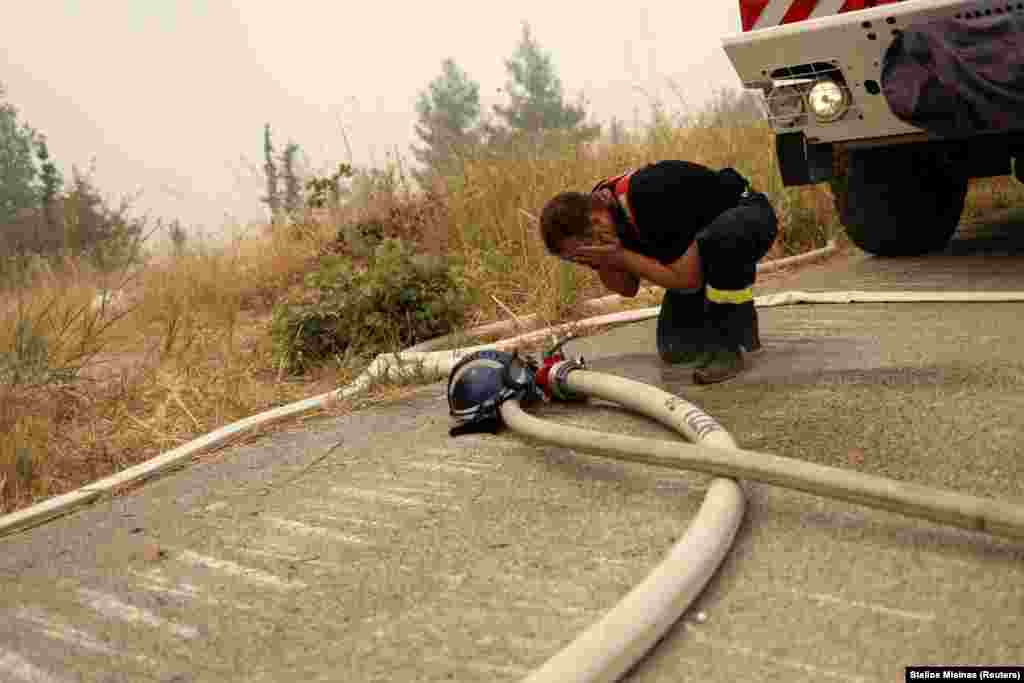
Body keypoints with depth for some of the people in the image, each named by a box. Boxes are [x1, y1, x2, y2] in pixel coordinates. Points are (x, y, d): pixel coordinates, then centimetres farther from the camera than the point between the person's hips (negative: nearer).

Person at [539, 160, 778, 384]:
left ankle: (727, 347, -24)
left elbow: (688, 280, -30)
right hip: (706, 241, 7)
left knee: (722, 239, -43)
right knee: (676, 349, -1)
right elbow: (628, 289, -1)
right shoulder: (598, 205, -11)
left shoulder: (654, 199, -37)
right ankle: (740, 322, 25)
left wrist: (619, 256, -30)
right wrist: (602, 260, -21)